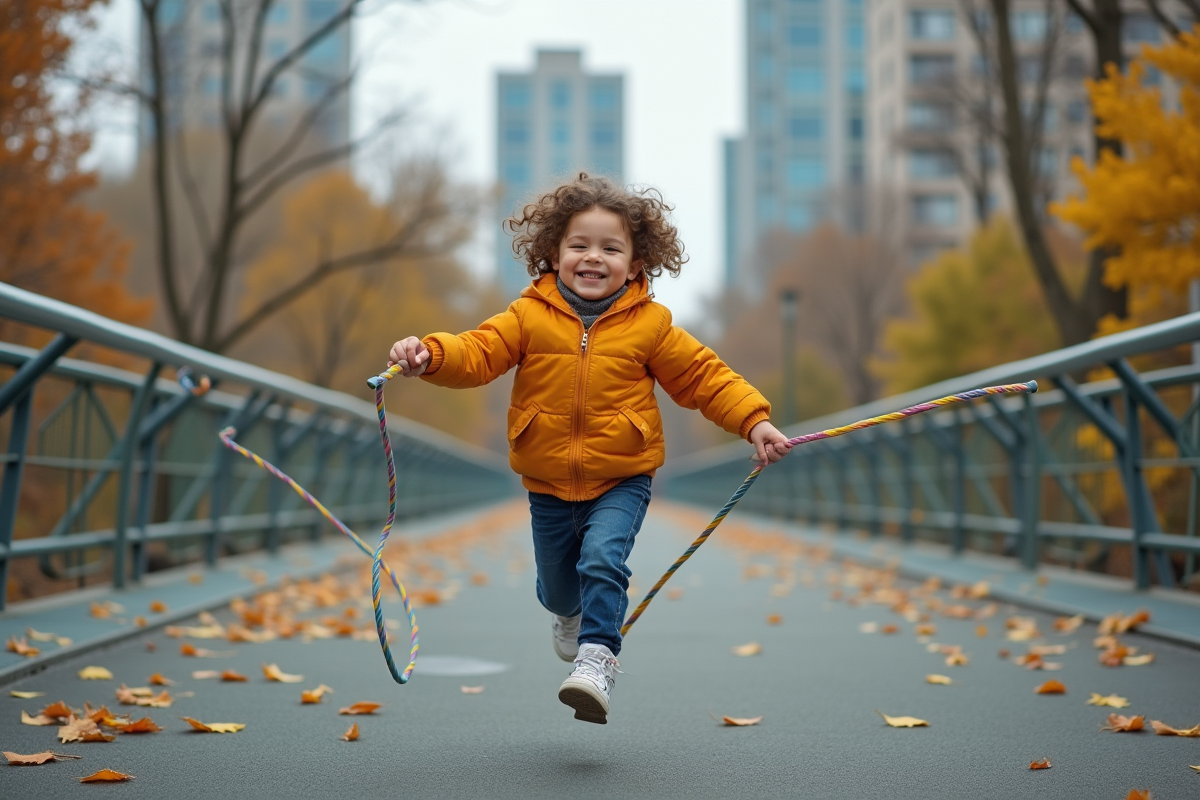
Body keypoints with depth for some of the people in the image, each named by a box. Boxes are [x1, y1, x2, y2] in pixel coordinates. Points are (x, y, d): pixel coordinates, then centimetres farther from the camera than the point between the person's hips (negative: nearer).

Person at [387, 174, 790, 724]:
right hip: (548, 484, 2)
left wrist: (754, 421, -9)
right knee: (556, 586, 18)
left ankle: (597, 658, -18)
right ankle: (570, 614, 54)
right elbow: (478, 353, -11)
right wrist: (429, 355, -31)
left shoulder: (649, 324, -4)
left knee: (602, 557, -27)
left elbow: (703, 376, 0)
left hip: (621, 480, -2)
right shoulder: (529, 316, -4)